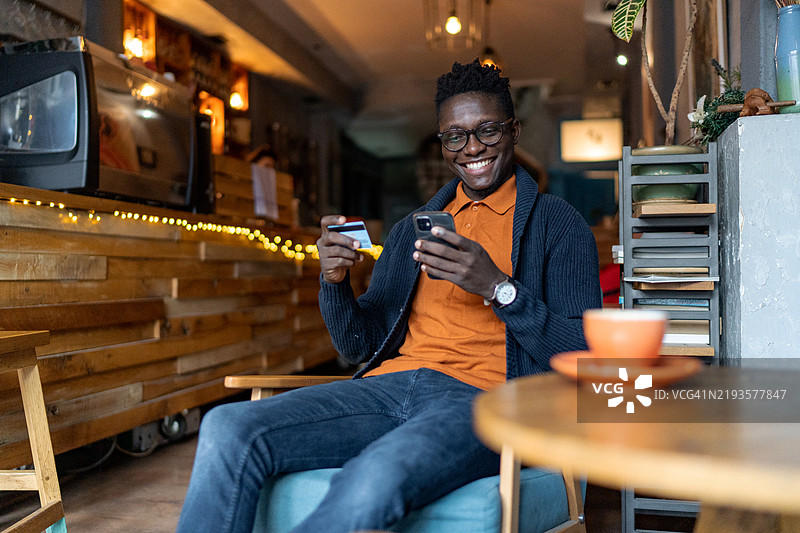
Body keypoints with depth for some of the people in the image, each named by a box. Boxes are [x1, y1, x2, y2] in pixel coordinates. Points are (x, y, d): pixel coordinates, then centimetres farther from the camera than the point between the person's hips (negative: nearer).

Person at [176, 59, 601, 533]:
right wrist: (335, 281, 1)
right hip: (390, 386, 5)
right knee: (228, 430, -21)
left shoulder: (559, 224, 9)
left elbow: (584, 360, -2)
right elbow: (359, 346, 21)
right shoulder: (409, 231, 24)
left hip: (482, 403, -4)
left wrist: (497, 287, -15)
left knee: (374, 478, -38)